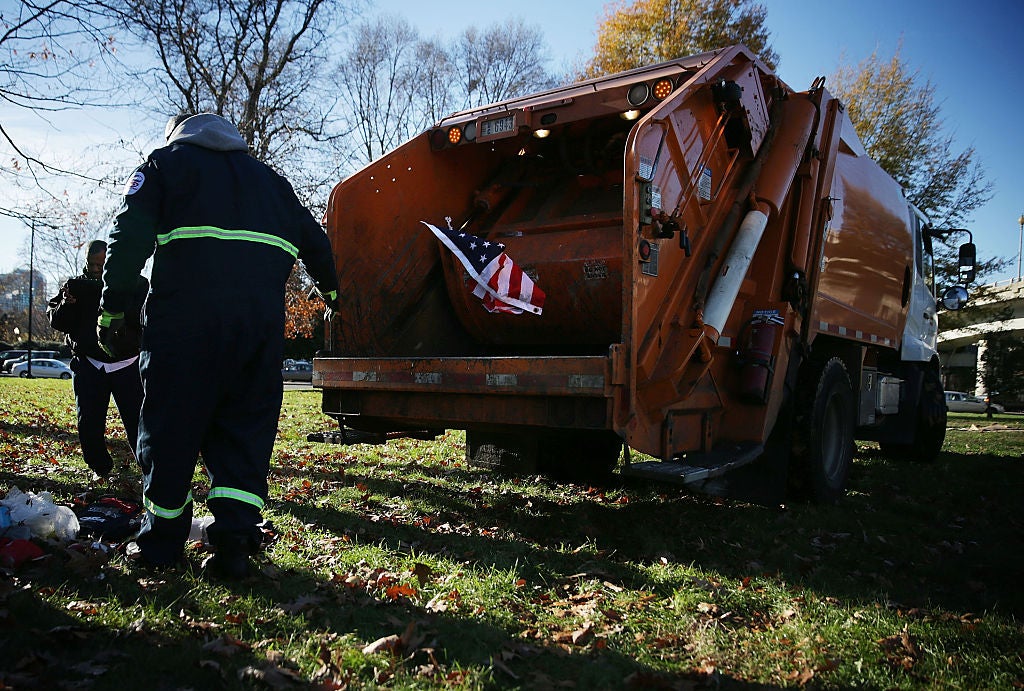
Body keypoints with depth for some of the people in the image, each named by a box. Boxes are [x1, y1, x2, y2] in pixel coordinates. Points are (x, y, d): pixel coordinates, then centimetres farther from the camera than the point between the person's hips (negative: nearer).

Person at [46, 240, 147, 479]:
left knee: (138, 423, -10)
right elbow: (57, 322, 9)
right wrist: (66, 304, -12)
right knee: (89, 424, 4)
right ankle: (101, 469, 21)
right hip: (88, 366, 3)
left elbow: (144, 319, -11)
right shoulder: (76, 285, 11)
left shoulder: (136, 283, 1)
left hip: (127, 365, -3)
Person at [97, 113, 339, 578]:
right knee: (246, 426, 8)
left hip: (185, 314, -3)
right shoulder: (267, 178, 27)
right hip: (261, 319, 4)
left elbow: (130, 237, 1)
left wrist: (112, 307, 3)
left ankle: (162, 541, 16)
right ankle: (235, 535, -3)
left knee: (171, 425, 6)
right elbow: (313, 240, 29)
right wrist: (330, 292, 42)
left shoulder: (164, 163, 16)